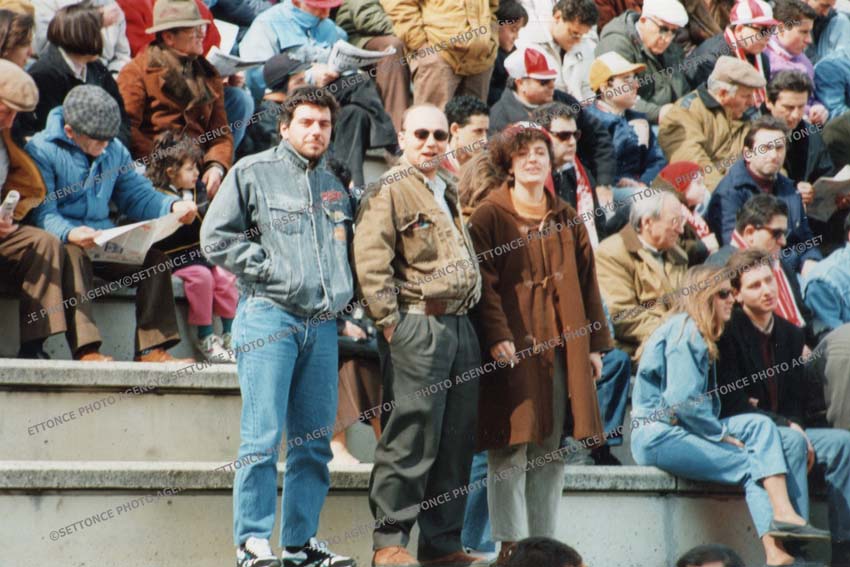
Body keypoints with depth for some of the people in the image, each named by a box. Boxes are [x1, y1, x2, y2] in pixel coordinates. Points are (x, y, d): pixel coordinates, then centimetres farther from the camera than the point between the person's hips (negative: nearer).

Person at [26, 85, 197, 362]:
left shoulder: (114, 150, 14)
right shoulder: (42, 150, -8)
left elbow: (137, 196, 14)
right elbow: (42, 213, -17)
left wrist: (172, 207, -7)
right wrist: (69, 233, -38)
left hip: (106, 243, 6)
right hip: (63, 243, -6)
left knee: (154, 257, -15)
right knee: (73, 254, -38)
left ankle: (152, 348, -19)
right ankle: (85, 348, -46)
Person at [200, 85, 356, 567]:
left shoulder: (334, 184, 19)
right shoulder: (254, 173, 1)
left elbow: (347, 249, 31)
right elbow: (216, 238, -4)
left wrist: (341, 292, 13)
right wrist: (270, 268, -10)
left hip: (323, 324, 6)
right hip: (268, 315, -6)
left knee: (314, 440, 6)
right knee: (263, 436, -9)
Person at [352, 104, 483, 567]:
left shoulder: (448, 195, 22)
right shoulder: (388, 193, -6)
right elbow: (370, 264, -13)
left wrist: (467, 318, 19)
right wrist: (389, 323, -17)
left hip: (458, 325, 8)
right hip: (416, 325, -8)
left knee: (456, 441, 8)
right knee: (410, 440, -8)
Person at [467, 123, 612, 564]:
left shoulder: (566, 219, 15)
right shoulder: (490, 216, 0)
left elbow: (587, 282, 15)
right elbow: (484, 282, -8)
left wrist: (595, 344, 10)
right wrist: (497, 336, -19)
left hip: (562, 346, 5)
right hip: (513, 345, -5)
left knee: (552, 449, 5)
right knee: (510, 447, -6)